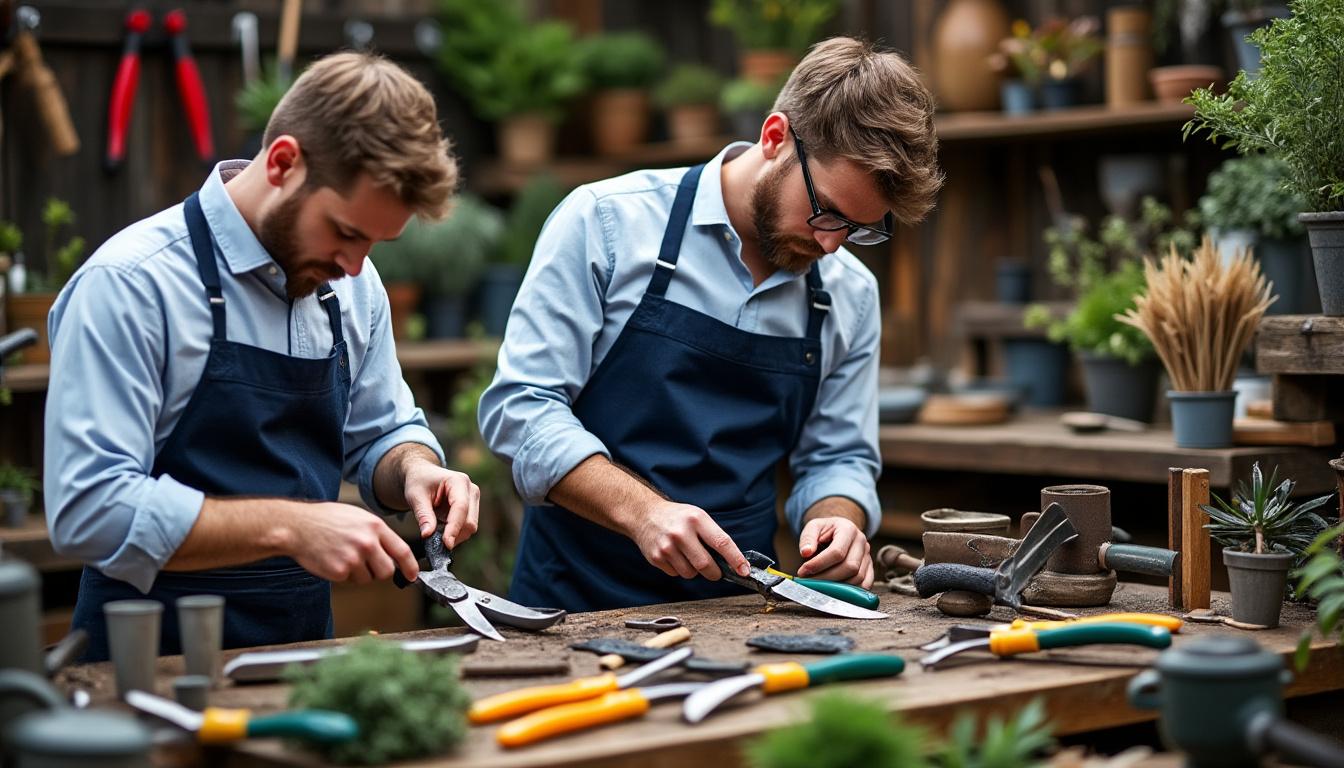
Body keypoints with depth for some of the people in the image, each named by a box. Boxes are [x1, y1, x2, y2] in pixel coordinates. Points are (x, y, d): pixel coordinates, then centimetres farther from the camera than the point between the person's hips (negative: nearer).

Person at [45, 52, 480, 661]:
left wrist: (413, 470, -1)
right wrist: (289, 527, -21)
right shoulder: (126, 285, -12)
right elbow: (88, 509, -18)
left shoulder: (353, 286, 9)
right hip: (156, 657, -6)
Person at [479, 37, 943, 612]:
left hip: (736, 615, 5)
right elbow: (520, 406, -8)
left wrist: (836, 521, -8)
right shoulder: (606, 220, -6)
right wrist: (641, 509, -22)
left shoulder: (852, 296, 8)